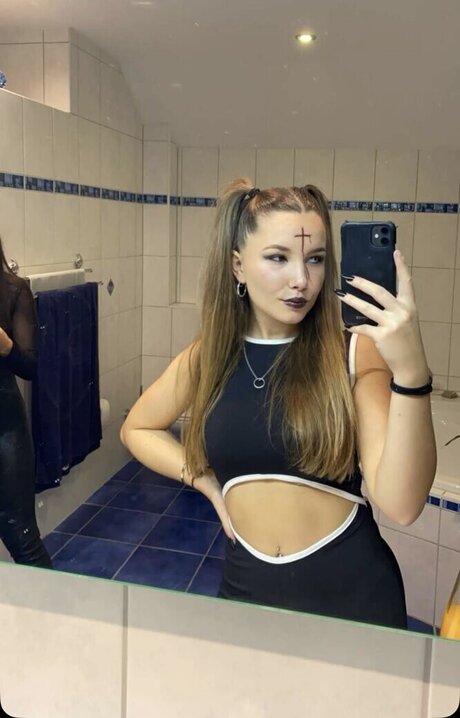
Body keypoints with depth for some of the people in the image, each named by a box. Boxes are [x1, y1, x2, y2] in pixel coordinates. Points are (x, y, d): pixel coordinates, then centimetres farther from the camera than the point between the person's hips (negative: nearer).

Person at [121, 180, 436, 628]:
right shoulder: (208, 358, -5)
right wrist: (205, 480, -1)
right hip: (246, 581, 2)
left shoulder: (355, 354, -13)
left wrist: (410, 371, -34)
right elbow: (137, 429, 13)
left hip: (352, 586, -2)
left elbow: (402, 504, -23)